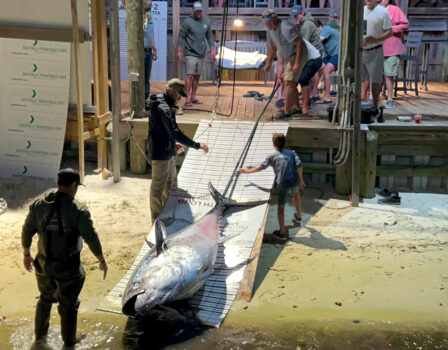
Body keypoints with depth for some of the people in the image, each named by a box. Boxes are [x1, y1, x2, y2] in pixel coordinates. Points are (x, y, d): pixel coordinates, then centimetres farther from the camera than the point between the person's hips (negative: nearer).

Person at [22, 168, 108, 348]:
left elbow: (27, 231, 3)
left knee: (45, 299, 27)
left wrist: (26, 254, 18)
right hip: (68, 268, -4)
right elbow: (91, 238, -16)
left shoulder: (39, 205, -5)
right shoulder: (78, 210, -19)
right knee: (68, 305, 14)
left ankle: (40, 335, 43)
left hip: (43, 264, 5)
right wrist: (102, 261, -3)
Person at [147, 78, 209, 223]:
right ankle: (157, 221, 13)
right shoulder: (163, 108, -25)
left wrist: (173, 143, 9)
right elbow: (175, 132, -31)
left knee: (170, 183, 21)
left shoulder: (166, 105, 8)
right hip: (160, 153, -11)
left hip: (168, 151, 11)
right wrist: (197, 145, -28)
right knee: (158, 187, 1)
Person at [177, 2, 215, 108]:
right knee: (190, 75, -11)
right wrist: (179, 51, -10)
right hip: (190, 53, -5)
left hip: (201, 54, 5)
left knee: (197, 76, 7)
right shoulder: (187, 22, -4)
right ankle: (188, 99, -10)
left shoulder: (206, 22, 10)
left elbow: (209, 36, 15)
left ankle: (193, 97, 13)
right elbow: (181, 36, -4)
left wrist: (212, 49, 7)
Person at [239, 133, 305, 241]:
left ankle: (282, 232, 13)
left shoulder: (272, 156, 4)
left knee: (281, 207, 9)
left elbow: (261, 167, 5)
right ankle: (298, 216, 50)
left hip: (282, 184, -3)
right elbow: (299, 164, -4)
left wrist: (248, 171, 19)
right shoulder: (292, 153, 10)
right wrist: (301, 180, 0)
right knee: (295, 194, 37)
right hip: (294, 181, 4)